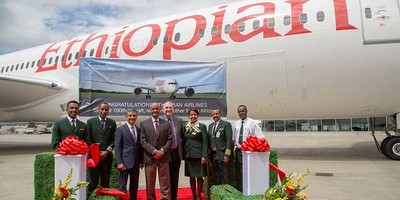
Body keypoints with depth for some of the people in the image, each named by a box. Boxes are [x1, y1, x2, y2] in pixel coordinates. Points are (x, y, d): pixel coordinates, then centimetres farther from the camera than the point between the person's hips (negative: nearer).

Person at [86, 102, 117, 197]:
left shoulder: (112, 123, 7)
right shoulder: (91, 121, 3)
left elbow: (114, 139, 4)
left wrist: (107, 151, -7)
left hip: (107, 156, 2)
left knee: (105, 181, 8)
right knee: (93, 181, 2)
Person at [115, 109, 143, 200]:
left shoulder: (139, 130, 10)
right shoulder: (120, 129, -3)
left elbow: (140, 146, 12)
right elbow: (117, 147, -7)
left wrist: (141, 161, 7)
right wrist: (119, 162, -14)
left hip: (136, 162, 5)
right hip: (125, 162, -4)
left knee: (134, 186, 13)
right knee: (122, 186, 2)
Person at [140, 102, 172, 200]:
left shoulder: (166, 124, 9)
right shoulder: (143, 123, 4)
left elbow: (170, 140, 3)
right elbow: (143, 141, -4)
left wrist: (162, 150, -12)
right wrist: (154, 151, -15)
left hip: (164, 157, 1)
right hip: (149, 157, -1)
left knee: (165, 183, 5)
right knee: (150, 184, 8)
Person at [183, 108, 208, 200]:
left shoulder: (202, 126, -2)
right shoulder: (186, 127, 9)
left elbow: (205, 142, -6)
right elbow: (184, 141, 11)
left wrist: (204, 156, -13)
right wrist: (183, 154, 5)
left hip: (198, 154, -4)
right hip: (188, 155, 4)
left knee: (199, 176, 2)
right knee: (191, 176, 9)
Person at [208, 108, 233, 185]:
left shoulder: (226, 124, -4)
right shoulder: (210, 126, 16)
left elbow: (229, 140, -11)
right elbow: (209, 140, 15)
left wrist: (227, 155, -17)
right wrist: (209, 154, 8)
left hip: (222, 154, -6)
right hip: (213, 155, 6)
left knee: (224, 178, -1)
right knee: (215, 178, 12)